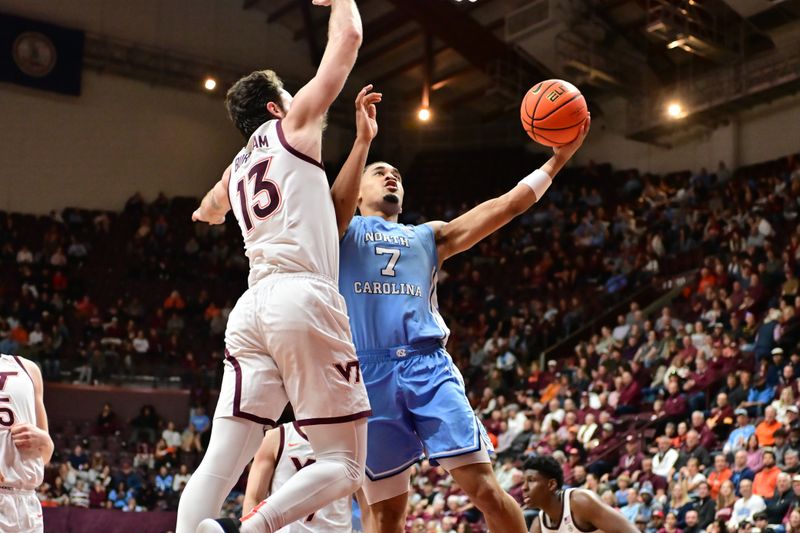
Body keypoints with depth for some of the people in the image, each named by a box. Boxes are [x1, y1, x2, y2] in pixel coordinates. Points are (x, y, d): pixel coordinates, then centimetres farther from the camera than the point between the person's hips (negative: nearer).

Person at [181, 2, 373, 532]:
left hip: (251, 308, 6)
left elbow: (208, 212, 54)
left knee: (221, 463, -1)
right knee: (345, 465, -3)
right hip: (304, 299, -6)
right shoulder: (294, 124, 12)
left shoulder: (234, 170, 29)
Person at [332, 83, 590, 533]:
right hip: (370, 372, -2)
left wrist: (557, 160, 9)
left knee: (482, 482, -10)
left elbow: (504, 208, 16)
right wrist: (364, 141, -17)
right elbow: (336, 203, -9)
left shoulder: (428, 237, 25)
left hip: (429, 366, 2)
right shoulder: (343, 232, 17)